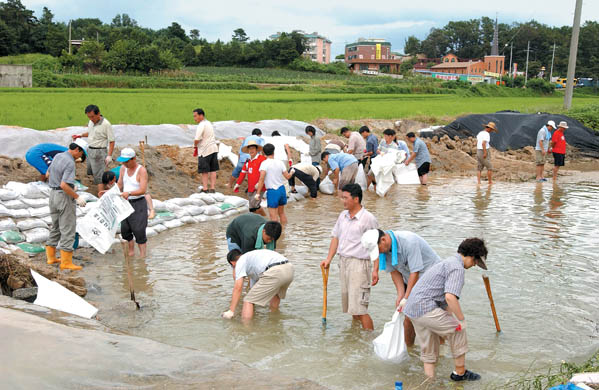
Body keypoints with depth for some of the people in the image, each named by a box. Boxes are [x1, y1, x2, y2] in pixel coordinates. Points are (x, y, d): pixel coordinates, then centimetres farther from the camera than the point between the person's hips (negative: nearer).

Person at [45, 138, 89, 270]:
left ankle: (51, 257, 23)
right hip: (65, 196, -9)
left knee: (56, 227, 18)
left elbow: (48, 174, 21)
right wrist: (77, 197, -17)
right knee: (68, 230, -4)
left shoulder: (58, 156, 7)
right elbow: (64, 185, -27)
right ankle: (66, 262, -3)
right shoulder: (70, 163, -20)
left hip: (54, 194, 9)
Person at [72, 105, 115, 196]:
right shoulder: (91, 122, 5)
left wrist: (109, 156, -22)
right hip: (90, 150, 9)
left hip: (99, 152, -9)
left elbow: (112, 141, -17)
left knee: (98, 175, -8)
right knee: (90, 171, 19)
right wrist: (80, 135, 8)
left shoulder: (106, 124, -18)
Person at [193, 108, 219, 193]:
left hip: (205, 150, -8)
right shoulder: (209, 123, 14)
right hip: (213, 148, 8)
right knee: (213, 170, 8)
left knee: (204, 171, 0)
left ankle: (205, 189, 1)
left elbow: (197, 139, -22)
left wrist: (195, 146, 0)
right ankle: (212, 188, 11)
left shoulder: (201, 125, -16)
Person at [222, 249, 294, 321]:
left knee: (248, 302, 3)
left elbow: (238, 287, 3)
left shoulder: (240, 262, 16)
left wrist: (231, 311, 4)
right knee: (276, 293, 39)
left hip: (274, 273, -9)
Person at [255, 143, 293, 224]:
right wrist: (291, 172, 28)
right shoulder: (280, 162, 2)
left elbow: (262, 179, -21)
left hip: (272, 191, -6)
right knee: (281, 213, 21)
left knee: (273, 216, -3)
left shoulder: (264, 163, -12)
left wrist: (258, 193, -19)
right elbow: (287, 177, 6)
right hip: (282, 189, 6)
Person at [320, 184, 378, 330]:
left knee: (359, 307, -10)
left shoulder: (368, 218, -11)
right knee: (350, 303, 15)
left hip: (359, 264, -7)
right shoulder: (343, 215, 10)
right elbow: (336, 237, 16)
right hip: (343, 262, 7)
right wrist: (328, 259, 6)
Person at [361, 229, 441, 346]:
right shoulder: (384, 249, -9)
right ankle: (408, 347, 15)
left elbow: (415, 272, -28)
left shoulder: (409, 242, -32)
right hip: (410, 280, 6)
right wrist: (400, 295, -10)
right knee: (409, 317, 3)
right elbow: (394, 271, 0)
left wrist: (406, 299, -25)